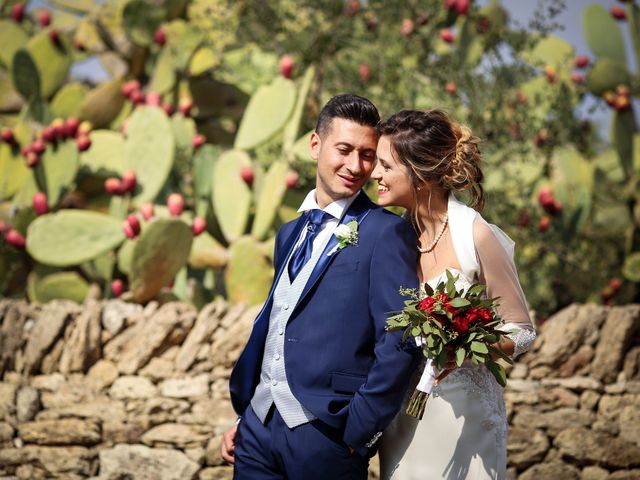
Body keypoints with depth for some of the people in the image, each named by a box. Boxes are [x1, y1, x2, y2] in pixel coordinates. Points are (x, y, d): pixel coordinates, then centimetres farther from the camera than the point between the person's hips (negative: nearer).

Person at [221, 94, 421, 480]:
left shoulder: (387, 233, -7)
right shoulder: (290, 233, 15)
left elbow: (400, 344, -14)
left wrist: (357, 434, -13)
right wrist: (244, 415, 14)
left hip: (325, 434, -6)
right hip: (258, 427, 6)